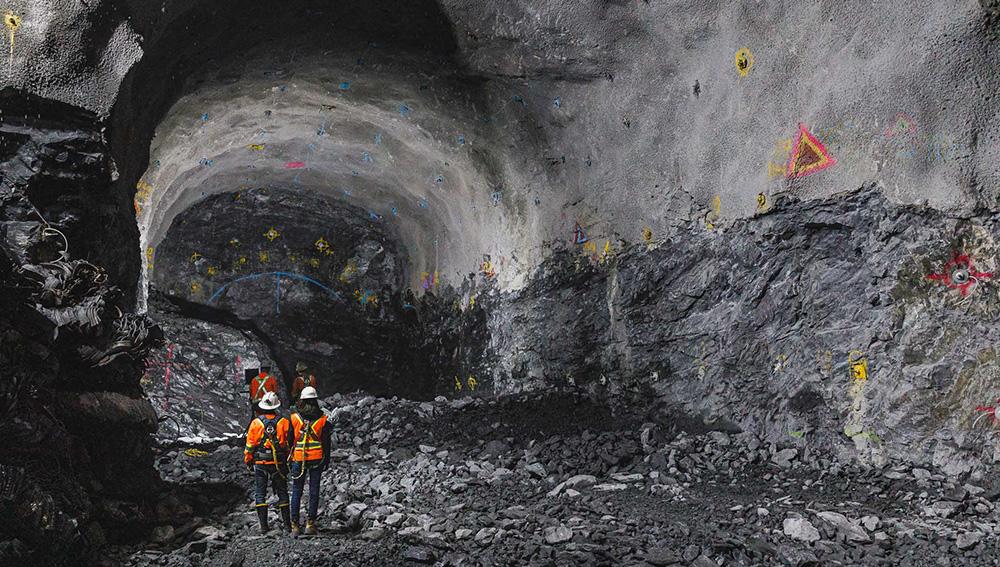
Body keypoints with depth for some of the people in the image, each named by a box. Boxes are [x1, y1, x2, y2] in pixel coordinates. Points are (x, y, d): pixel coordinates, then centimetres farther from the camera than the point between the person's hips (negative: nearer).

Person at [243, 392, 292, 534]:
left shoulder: (256, 423, -7)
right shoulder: (283, 422, -6)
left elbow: (250, 445, -2)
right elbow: (290, 443, -2)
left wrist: (248, 462, 10)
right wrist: (291, 460, 10)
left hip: (260, 464, -1)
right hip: (279, 464, 1)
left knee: (260, 493, 8)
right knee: (282, 492, 11)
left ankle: (263, 525, 3)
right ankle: (287, 523, 11)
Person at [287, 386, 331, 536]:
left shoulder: (294, 418, -3)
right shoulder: (322, 419, -1)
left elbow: (290, 440, 1)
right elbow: (326, 442, 2)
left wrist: (288, 460, 10)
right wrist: (327, 460, 11)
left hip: (298, 459, 0)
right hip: (316, 459, 0)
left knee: (297, 492, 8)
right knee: (314, 491, 6)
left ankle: (294, 525, 7)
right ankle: (310, 524, 4)